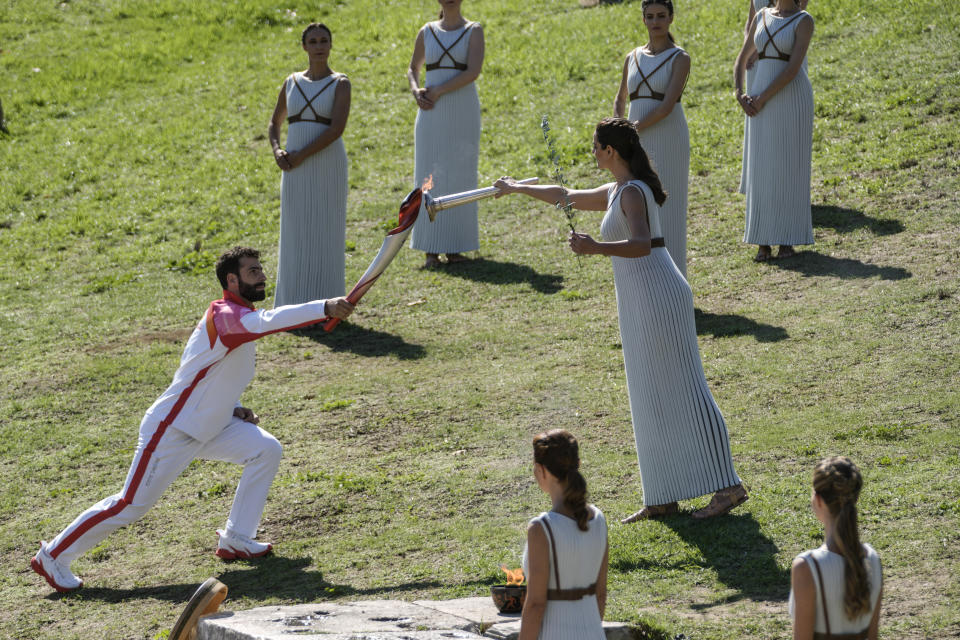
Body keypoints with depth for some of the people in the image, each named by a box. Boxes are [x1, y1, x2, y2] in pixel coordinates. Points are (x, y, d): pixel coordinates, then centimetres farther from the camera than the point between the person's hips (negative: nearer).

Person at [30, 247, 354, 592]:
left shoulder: (237, 319, 8)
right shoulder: (223, 316, -22)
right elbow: (269, 321, -43)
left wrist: (234, 408, 5)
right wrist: (324, 308, -49)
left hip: (210, 426, 9)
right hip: (171, 431, -9)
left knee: (266, 450, -2)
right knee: (131, 505, -5)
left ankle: (236, 539, 6)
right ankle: (53, 556, 8)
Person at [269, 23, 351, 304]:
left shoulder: (340, 84, -3)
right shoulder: (292, 83, 10)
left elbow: (337, 128, -15)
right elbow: (275, 123, 19)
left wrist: (301, 155, -18)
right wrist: (277, 151, -2)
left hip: (327, 167, -4)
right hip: (296, 171, 4)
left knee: (324, 234, -2)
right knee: (295, 235, 4)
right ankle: (295, 304, 10)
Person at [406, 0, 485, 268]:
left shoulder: (474, 31, 1)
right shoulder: (427, 32, 9)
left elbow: (473, 71, -12)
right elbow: (413, 69, 19)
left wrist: (438, 92, -16)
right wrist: (416, 91, -3)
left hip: (463, 114, -2)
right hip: (432, 115, 2)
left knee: (460, 177, -1)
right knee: (431, 177, -2)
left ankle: (454, 247, 4)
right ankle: (431, 249, -1)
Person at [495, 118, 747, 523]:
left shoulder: (633, 193, -14)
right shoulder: (617, 191, 17)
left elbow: (640, 245, -30)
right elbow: (568, 197, 34)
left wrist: (595, 248, -45)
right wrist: (518, 189, 45)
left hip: (656, 296, -10)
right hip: (642, 301, 10)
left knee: (680, 392, -9)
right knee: (652, 399, 10)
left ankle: (727, 486, -8)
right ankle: (663, 498, 13)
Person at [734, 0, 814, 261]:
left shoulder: (804, 21, -7)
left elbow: (793, 67, -16)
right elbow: (741, 59, 14)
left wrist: (762, 99, -18)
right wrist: (740, 96, -3)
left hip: (792, 100, -5)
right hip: (761, 102, 5)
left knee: (790, 168, -1)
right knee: (761, 169, 3)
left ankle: (788, 240, 8)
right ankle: (763, 242, 8)